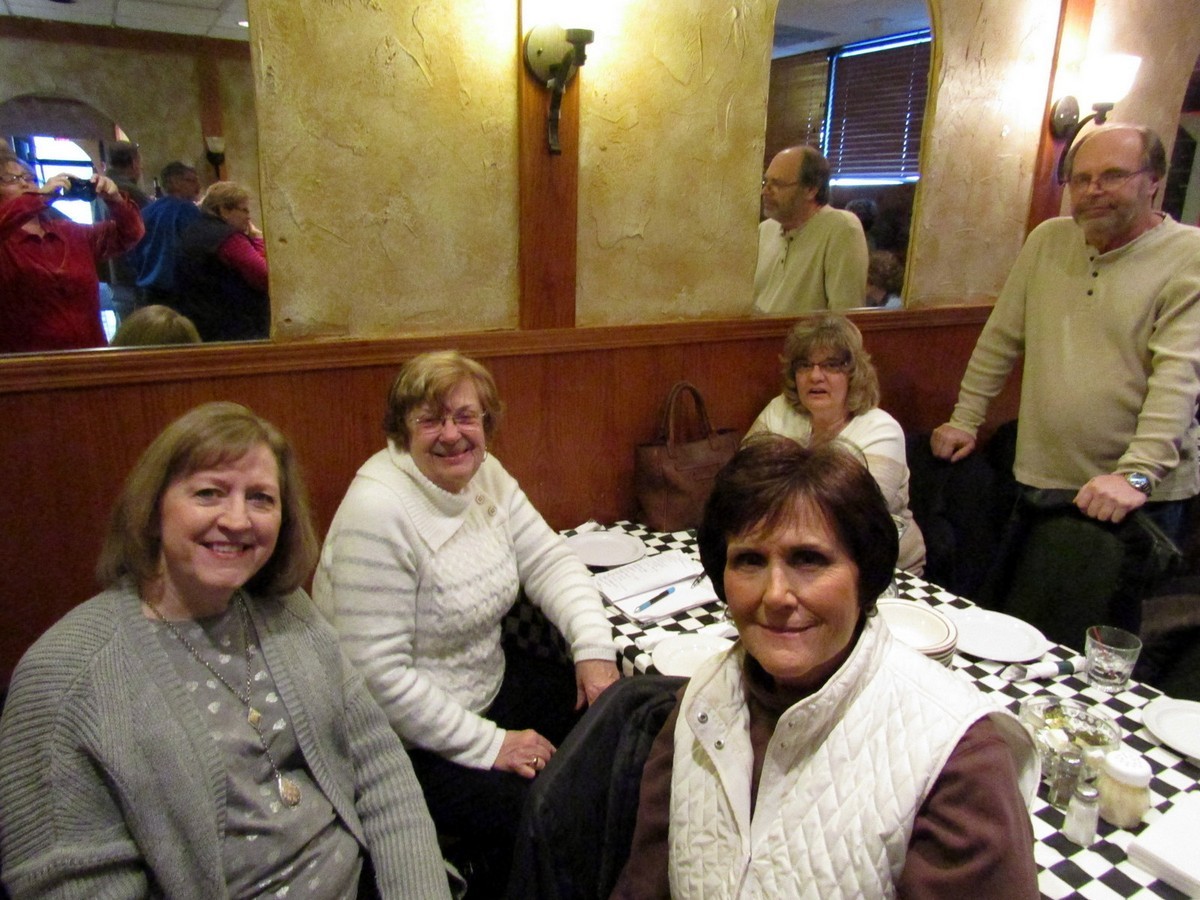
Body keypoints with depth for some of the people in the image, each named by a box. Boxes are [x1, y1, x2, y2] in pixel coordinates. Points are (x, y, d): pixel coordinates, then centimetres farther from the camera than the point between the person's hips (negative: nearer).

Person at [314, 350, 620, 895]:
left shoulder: (485, 474, 0)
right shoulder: (378, 512, -24)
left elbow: (548, 560, 3)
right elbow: (379, 674, -25)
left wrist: (594, 647, -14)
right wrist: (488, 745, -21)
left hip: (487, 685, 8)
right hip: (405, 737, -8)